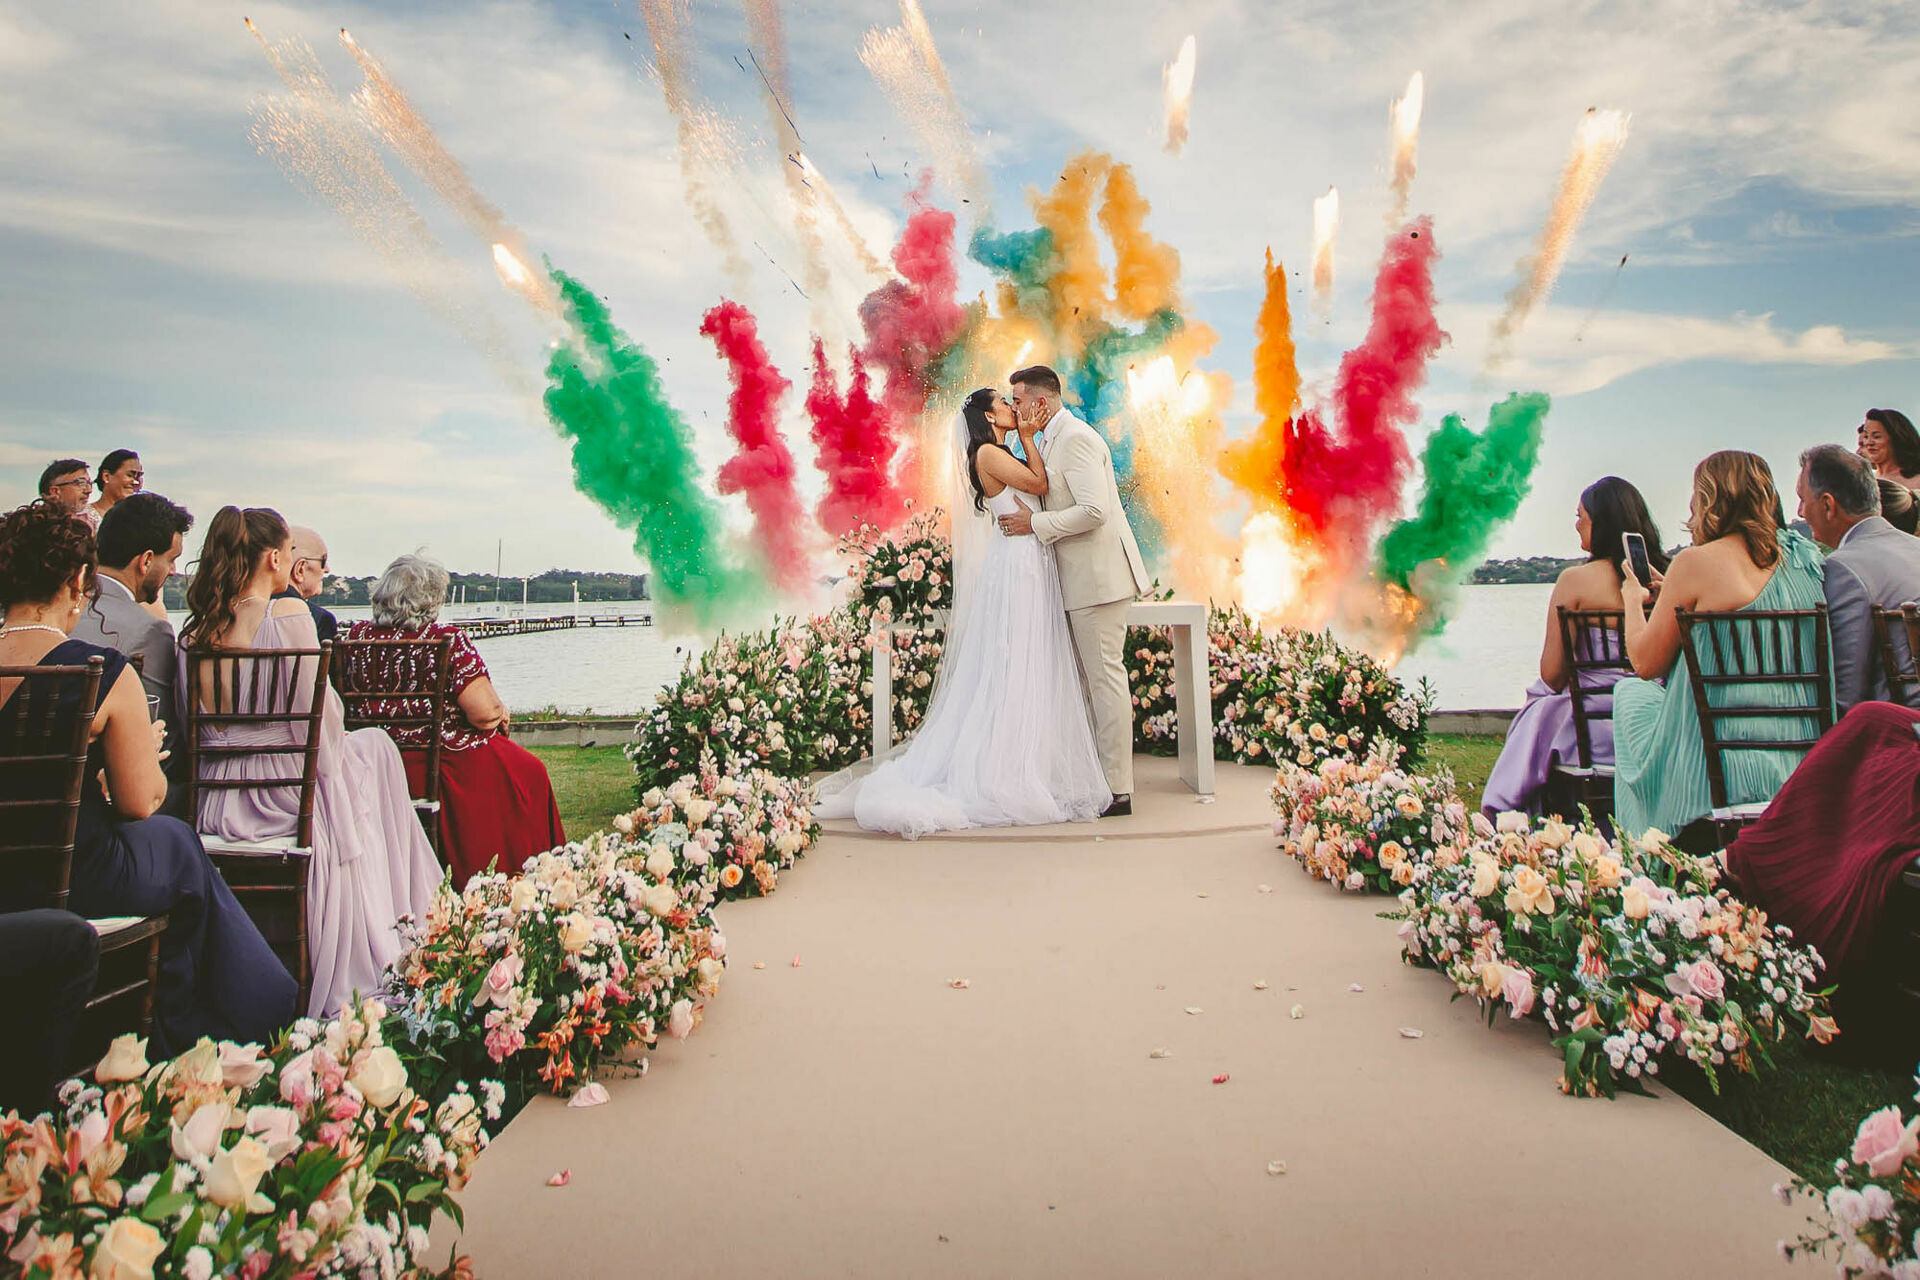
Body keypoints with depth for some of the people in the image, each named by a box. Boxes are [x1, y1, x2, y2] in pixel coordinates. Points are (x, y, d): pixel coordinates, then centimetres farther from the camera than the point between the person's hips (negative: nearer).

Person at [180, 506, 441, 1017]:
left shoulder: (195, 629, 3)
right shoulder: (290, 615, -16)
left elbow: (195, 726, 10)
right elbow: (318, 719, -16)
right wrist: (333, 747, 5)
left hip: (217, 800, 6)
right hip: (284, 795, -6)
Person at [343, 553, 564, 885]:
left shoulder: (357, 636, -2)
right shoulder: (448, 641, -19)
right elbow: (484, 714, -23)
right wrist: (501, 711, 0)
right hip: (449, 766, -6)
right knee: (528, 771, 19)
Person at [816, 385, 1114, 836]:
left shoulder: (1003, 456, 19)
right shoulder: (988, 453, -9)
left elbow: (1041, 486, 13)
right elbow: (1041, 484, -9)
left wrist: (1027, 438, 13)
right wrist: (1026, 438, -1)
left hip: (1031, 566, 10)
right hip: (1016, 566, -10)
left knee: (1025, 673, 10)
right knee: (1013, 671, -7)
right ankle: (1004, 777, -2)